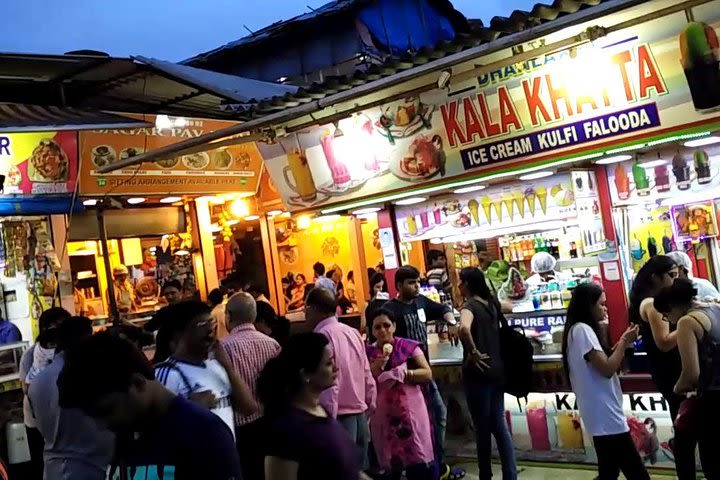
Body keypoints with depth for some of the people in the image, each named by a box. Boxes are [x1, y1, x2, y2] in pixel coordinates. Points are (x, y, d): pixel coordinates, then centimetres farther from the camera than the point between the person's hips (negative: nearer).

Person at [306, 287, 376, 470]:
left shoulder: (322, 336, -14)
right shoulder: (353, 333, 9)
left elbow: (329, 385, -19)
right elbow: (368, 377, 11)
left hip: (339, 419, -8)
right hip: (360, 416, 8)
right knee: (359, 471, 14)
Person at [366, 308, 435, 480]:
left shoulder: (408, 347, -1)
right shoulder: (368, 353, 5)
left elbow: (428, 374, -5)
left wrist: (402, 373, -18)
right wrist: (377, 367, -12)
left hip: (410, 411, -2)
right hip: (383, 414, 2)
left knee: (419, 461, -3)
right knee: (390, 465, 11)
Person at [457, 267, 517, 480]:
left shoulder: (469, 306, -15)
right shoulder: (491, 303, 8)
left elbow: (464, 329, -36)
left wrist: (474, 352, -22)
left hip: (478, 372, -7)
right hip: (496, 369, 7)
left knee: (482, 427, 6)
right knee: (499, 424, 12)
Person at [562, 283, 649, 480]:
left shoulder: (579, 330, 17)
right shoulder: (582, 330, -14)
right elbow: (607, 369, -19)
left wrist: (621, 343, 10)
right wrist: (625, 342, -7)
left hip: (602, 416, 11)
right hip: (605, 417, -11)